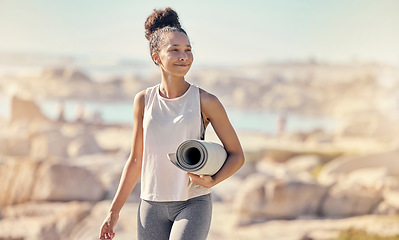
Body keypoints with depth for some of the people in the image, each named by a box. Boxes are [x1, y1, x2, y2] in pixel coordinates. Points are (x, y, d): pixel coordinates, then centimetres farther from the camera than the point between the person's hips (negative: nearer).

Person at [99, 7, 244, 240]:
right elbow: (136, 160, 12)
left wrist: (212, 180, -17)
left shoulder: (205, 101, -4)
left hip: (194, 203, -3)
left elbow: (236, 155, 2)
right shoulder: (144, 101, 4)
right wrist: (114, 211, 11)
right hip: (152, 205, 3)